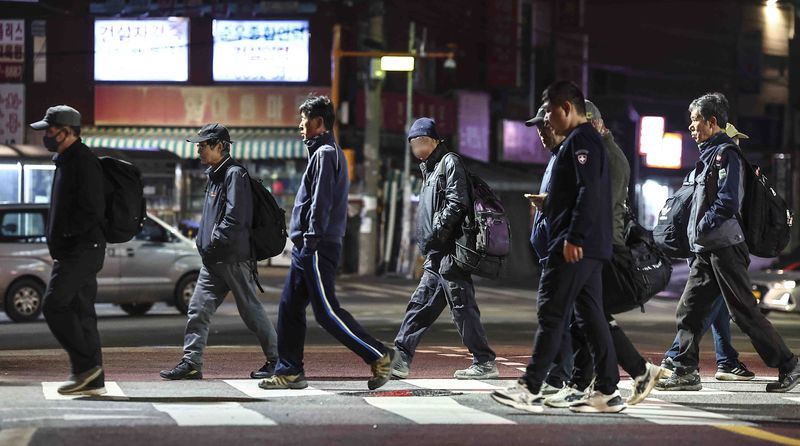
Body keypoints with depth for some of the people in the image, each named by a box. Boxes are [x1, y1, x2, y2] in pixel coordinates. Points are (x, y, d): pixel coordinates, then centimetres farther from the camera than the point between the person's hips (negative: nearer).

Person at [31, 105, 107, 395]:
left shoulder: (83, 162, -13)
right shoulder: (66, 161, 19)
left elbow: (91, 211, -20)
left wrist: (63, 236, -16)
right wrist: (58, 244, 13)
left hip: (81, 249, -10)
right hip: (76, 251, 10)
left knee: (54, 305, -13)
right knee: (80, 311, 8)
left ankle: (86, 364, -10)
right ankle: (92, 380, 9)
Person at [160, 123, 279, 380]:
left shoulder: (234, 175, -12)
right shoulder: (214, 176, 18)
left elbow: (234, 218, -20)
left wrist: (213, 243, -16)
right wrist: (202, 241, 13)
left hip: (234, 258, -9)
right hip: (213, 261, 9)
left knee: (251, 310, 0)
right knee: (198, 309, 1)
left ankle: (276, 359, 11)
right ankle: (191, 362, -1)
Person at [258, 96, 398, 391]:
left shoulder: (325, 154, -12)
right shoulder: (323, 152, 20)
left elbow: (321, 202, -19)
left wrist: (311, 241, -22)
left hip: (318, 248, -10)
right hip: (306, 248, 10)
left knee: (327, 312, -9)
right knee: (289, 308, 9)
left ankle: (379, 356, -4)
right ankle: (290, 371, 11)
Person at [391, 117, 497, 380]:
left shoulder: (450, 164, -6)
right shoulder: (431, 168, 23)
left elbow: (456, 204, -18)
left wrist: (435, 235, -20)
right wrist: (428, 244, 17)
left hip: (449, 251, -10)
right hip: (436, 255, 10)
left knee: (462, 307, -7)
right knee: (421, 305, 6)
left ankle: (485, 363, -3)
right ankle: (401, 357, 5)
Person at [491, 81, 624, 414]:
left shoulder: (580, 140, -10)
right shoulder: (582, 140, 22)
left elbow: (588, 192, -21)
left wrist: (573, 238, -24)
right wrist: (549, 203, 16)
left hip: (573, 247, -10)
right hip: (590, 248, 10)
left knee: (552, 314, -8)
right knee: (590, 315, 8)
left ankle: (530, 389, -7)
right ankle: (607, 392, 7)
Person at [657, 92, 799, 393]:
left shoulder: (726, 154, -11)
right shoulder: (709, 154, 19)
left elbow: (728, 203, -21)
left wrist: (701, 228, -14)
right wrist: (695, 239, 15)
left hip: (725, 248, -10)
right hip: (705, 250, 10)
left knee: (745, 312, -6)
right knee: (688, 311, 5)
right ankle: (685, 372, 6)